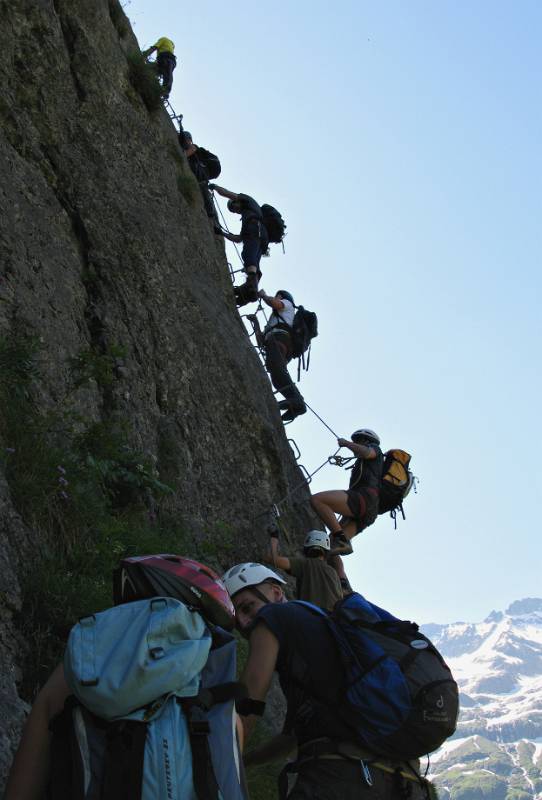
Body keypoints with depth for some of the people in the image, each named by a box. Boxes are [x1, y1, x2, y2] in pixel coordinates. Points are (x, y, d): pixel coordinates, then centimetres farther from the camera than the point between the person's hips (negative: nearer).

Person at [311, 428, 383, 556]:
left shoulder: (374, 448, 16)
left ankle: (341, 539, -30)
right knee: (332, 542, 2)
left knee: (316, 500, -22)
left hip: (364, 497, -10)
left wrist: (346, 443, 3)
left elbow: (366, 453, -10)